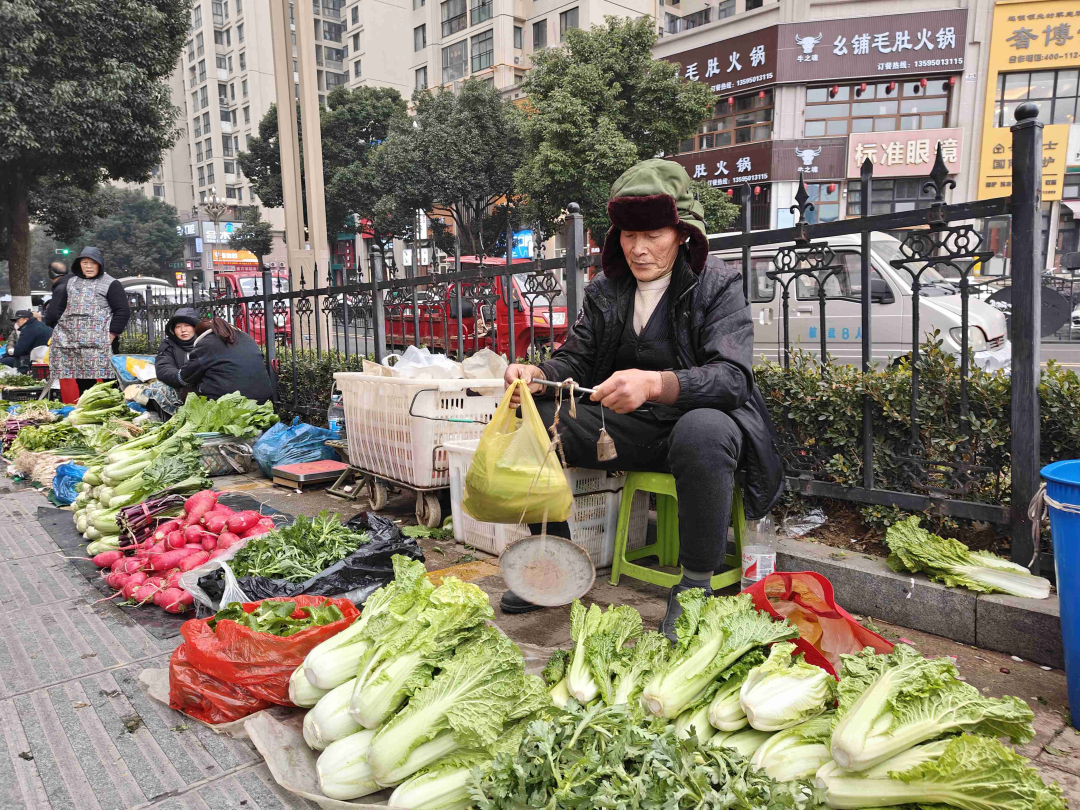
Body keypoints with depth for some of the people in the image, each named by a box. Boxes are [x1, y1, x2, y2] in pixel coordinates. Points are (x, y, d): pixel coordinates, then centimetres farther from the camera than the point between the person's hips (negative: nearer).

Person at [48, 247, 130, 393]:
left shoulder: (111, 284, 1)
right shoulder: (71, 282, 20)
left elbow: (123, 311, -6)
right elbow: (60, 308, 25)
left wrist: (111, 335, -12)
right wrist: (58, 331, 13)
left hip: (100, 343, -6)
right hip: (72, 342, 6)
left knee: (108, 382, -9)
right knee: (82, 383, 9)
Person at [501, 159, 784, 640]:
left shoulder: (718, 285, -9)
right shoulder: (605, 290, 7)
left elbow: (732, 376, -22)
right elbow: (575, 361, 7)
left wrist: (655, 383, -41)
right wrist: (537, 376, -18)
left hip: (699, 417, -4)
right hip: (624, 426, 5)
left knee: (702, 432, -39)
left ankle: (694, 587, -18)